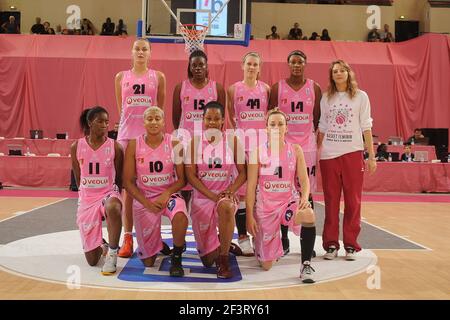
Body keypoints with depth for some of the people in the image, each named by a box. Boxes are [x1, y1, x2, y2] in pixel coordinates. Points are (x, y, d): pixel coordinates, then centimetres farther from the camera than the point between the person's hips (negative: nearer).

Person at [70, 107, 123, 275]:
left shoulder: (115, 147, -5)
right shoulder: (77, 147, -1)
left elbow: (119, 179, 5)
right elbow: (78, 178, 11)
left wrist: (114, 196, 6)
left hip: (109, 193, -2)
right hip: (86, 198, 2)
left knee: (112, 208, -44)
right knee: (92, 260, 1)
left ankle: (112, 252, -21)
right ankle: (102, 246, 41)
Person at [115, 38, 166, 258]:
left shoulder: (158, 77, 7)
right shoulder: (121, 77, 10)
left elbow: (160, 109, 11)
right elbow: (120, 108, 15)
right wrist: (127, 123, 11)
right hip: (126, 135, 1)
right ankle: (128, 238, 7)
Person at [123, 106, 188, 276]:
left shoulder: (174, 144, -5)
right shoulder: (134, 145, -5)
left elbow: (182, 179, -3)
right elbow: (128, 182, -4)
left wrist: (166, 195, -20)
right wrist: (147, 203, -14)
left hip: (169, 194, 0)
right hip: (143, 198, 0)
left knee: (180, 217, -37)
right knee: (148, 261, 2)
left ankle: (176, 258, -9)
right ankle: (156, 245, 40)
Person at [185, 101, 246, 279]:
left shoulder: (233, 141, 1)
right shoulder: (195, 142, 1)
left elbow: (242, 173, 1)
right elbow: (190, 175, -4)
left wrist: (229, 192, -17)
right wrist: (213, 196, -15)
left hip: (226, 195, -1)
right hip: (201, 197, 1)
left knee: (226, 207, -41)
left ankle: (224, 259, -23)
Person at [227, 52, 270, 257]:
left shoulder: (266, 89, 9)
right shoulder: (233, 89, 4)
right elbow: (230, 116, 9)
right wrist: (237, 132, 0)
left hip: (262, 141, 2)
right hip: (241, 141, -2)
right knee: (241, 190, -3)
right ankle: (243, 236, 6)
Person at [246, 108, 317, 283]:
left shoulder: (295, 150, 1)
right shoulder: (258, 152, -4)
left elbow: (304, 179, -1)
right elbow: (251, 186, -3)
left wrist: (305, 197, -22)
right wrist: (249, 215, -6)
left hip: (289, 201, 1)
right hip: (265, 206, -1)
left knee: (309, 215, -37)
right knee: (266, 265, 1)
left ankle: (306, 265, -20)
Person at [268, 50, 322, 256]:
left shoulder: (314, 88, 6)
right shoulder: (277, 88, 2)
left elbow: (318, 120, 10)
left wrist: (320, 144, 6)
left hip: (307, 146, 1)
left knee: (307, 193, 4)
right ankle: (283, 239, 14)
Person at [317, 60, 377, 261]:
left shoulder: (360, 96, 5)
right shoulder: (326, 98, 11)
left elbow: (366, 128, 4)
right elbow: (322, 128, 13)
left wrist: (371, 156, -1)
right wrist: (316, 153, 8)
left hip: (352, 153, -1)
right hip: (328, 155, 2)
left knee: (353, 200, 0)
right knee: (331, 201, 4)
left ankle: (350, 245, 9)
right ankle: (331, 245, 11)